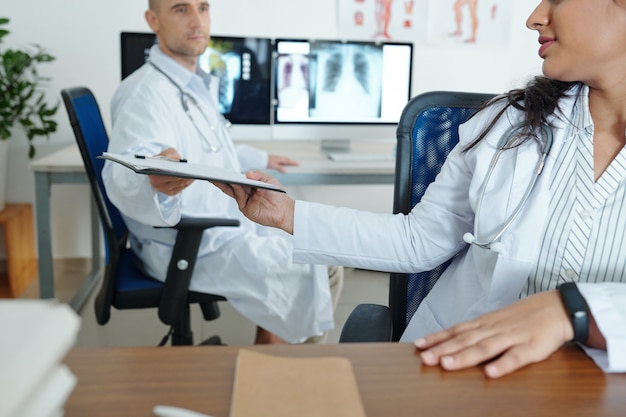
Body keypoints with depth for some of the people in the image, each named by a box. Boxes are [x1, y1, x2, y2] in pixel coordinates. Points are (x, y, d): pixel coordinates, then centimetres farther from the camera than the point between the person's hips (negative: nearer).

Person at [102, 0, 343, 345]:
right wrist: (154, 184, -61)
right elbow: (124, 175, -39)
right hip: (190, 248, -10)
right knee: (321, 270, -11)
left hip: (222, 225, 10)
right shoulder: (146, 92, -21)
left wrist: (259, 160, 38)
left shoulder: (198, 84, 9)